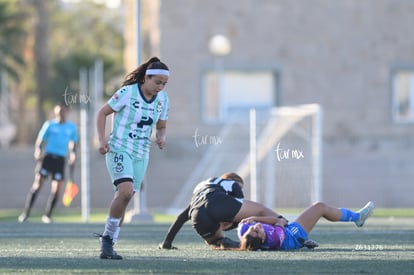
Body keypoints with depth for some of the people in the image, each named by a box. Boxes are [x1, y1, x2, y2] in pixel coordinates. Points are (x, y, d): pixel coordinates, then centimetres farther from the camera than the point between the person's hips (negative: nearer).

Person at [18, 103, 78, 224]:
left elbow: (73, 145, 17)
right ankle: (25, 213, -4)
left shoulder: (72, 127, 9)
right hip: (47, 156, -2)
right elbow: (40, 141, 4)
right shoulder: (49, 125, 3)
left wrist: (72, 160, 11)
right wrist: (38, 152, -12)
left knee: (56, 190, -4)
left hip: (60, 160, 2)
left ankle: (47, 216, 8)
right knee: (37, 185, -8)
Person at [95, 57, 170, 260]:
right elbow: (102, 113, -5)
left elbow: (161, 126, 17)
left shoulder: (162, 99, 4)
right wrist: (102, 140, -16)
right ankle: (107, 238, -11)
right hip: (119, 150, -6)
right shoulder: (127, 93, -13)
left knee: (124, 199, 5)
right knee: (126, 191, -25)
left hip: (141, 155, 6)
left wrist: (161, 137, -7)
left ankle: (108, 245, 12)